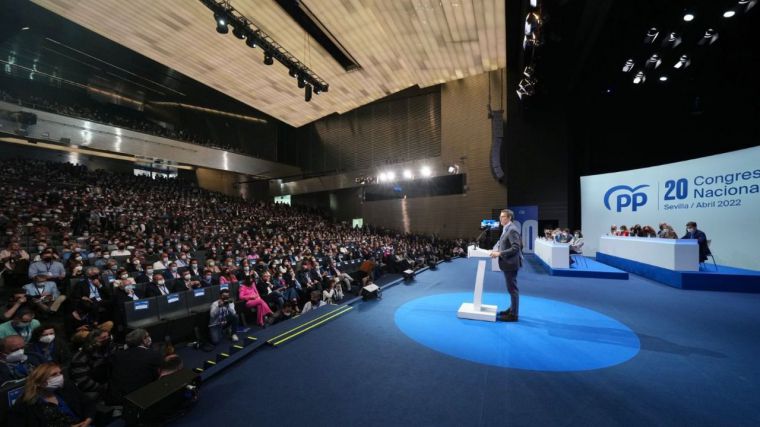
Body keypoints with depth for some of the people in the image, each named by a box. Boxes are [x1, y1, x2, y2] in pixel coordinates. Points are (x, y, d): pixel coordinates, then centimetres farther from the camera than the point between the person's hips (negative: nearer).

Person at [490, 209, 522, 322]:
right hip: (507, 263, 10)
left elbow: (515, 248, -24)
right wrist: (495, 249, -2)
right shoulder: (506, 229, 11)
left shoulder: (512, 229, -19)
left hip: (511, 263, -10)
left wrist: (499, 253, -23)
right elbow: (501, 243, 16)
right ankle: (512, 309, 34)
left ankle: (514, 314, 13)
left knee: (512, 289, 1)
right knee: (511, 288, 20)